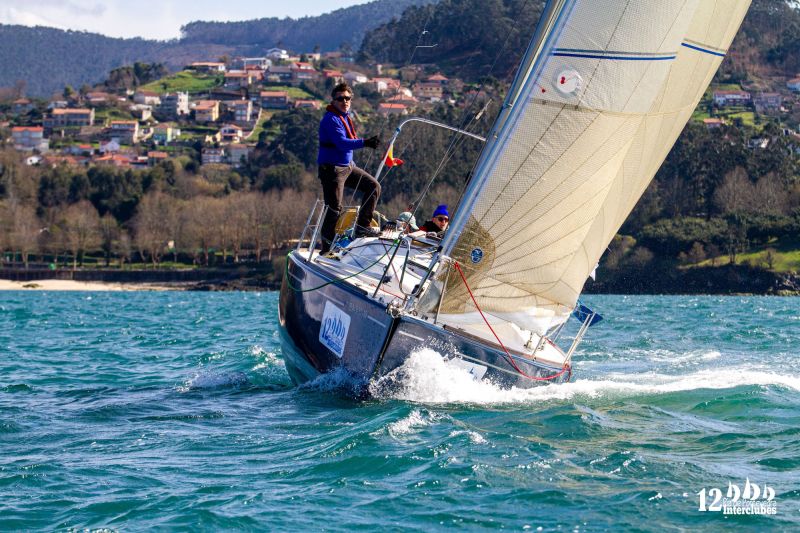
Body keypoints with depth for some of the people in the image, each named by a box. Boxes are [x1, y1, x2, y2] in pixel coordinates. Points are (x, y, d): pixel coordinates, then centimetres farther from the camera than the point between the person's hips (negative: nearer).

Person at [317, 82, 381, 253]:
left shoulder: (345, 116, 11)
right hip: (332, 169, -9)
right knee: (334, 208, -7)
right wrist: (364, 143, -42)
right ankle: (327, 250, 2)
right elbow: (341, 142, -32)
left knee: (374, 186, 7)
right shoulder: (331, 120, -19)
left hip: (348, 166, 9)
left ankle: (362, 226, 13)